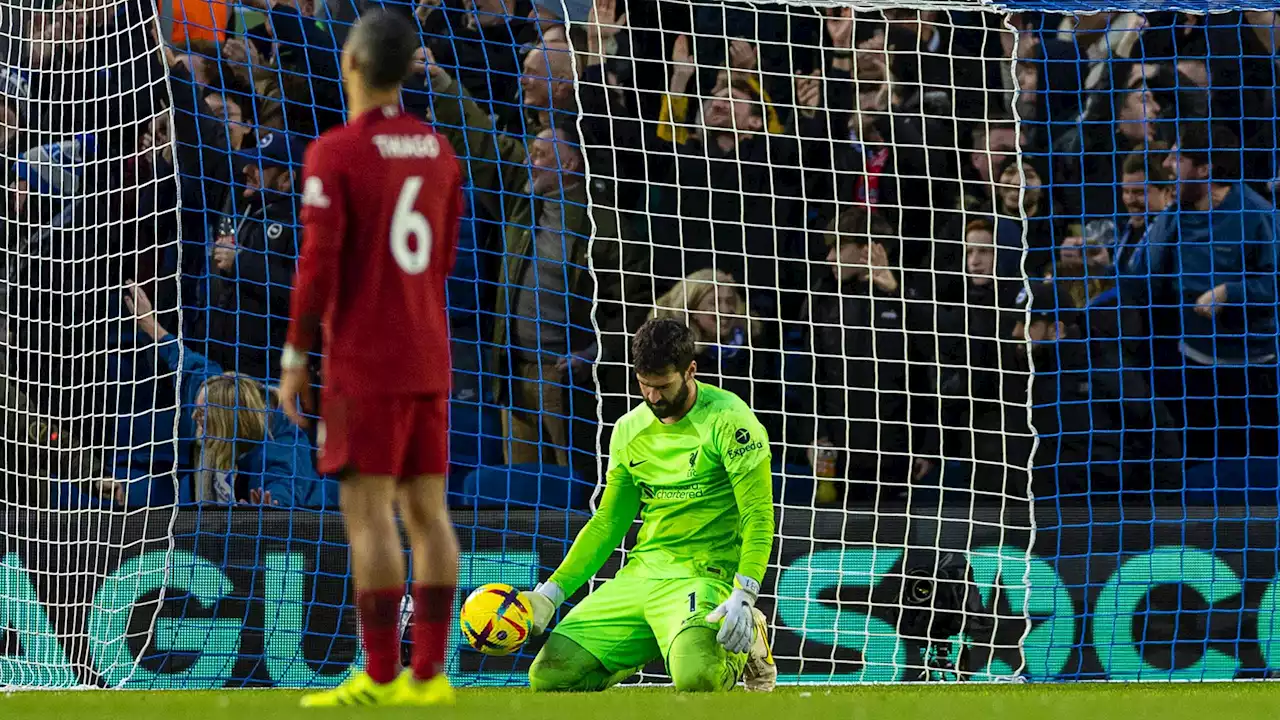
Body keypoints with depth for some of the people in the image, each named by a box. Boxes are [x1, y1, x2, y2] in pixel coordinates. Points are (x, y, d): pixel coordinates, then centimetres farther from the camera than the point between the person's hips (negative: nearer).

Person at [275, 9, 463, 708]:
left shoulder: (334, 153, -12)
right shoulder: (437, 149, 9)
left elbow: (318, 265, -15)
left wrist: (294, 359, -7)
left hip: (365, 362, -7)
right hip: (428, 360, 7)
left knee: (366, 510, -6)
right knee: (425, 507, 6)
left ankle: (379, 680, -8)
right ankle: (427, 674, 5)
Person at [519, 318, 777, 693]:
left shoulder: (728, 419, -9)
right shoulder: (630, 429, 11)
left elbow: (758, 517, -14)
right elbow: (608, 522, 19)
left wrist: (743, 596, -29)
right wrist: (551, 591, 8)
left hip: (703, 575, -6)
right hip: (641, 574, 6)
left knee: (695, 677, -36)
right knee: (548, 675, -8)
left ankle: (741, 642, 1)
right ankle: (645, 650, 16)